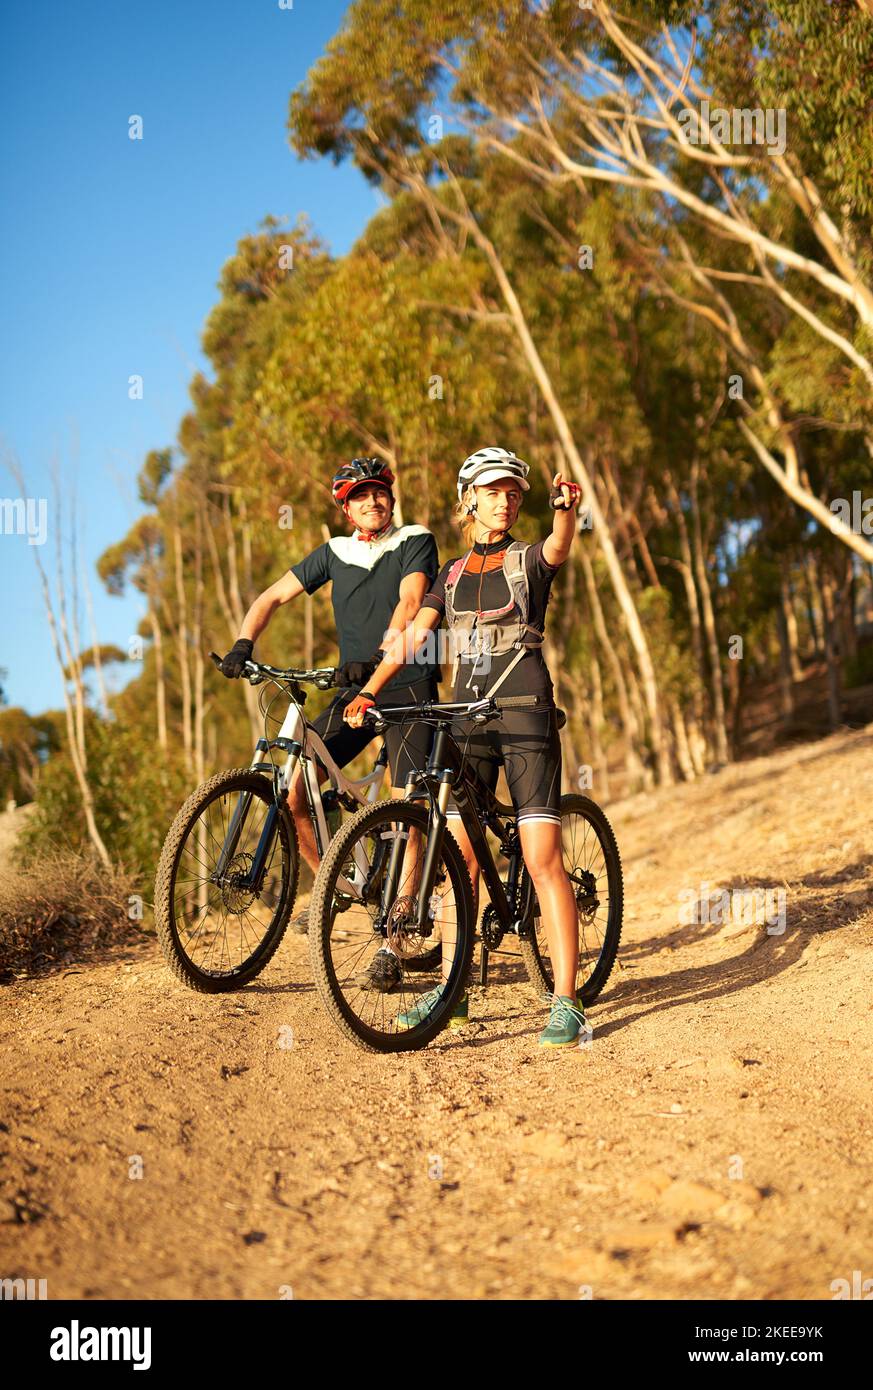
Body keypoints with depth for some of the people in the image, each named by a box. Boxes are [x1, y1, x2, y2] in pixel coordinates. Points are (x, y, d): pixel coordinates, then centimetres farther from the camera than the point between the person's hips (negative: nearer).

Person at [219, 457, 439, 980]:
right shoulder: (335, 553, 12)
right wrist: (243, 644, -7)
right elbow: (274, 596, 11)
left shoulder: (417, 542, 0)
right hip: (355, 691, 4)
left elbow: (410, 602, -17)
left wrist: (381, 656, -34)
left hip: (409, 687, -4)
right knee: (292, 789, -9)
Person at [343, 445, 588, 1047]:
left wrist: (567, 507, -41)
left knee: (542, 859, -10)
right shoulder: (453, 572, 17)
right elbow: (412, 634, 10)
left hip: (526, 715, -4)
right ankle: (453, 989, 13)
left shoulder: (529, 558, 4)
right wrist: (367, 691, -3)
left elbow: (560, 546, -19)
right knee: (459, 856, 2)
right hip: (467, 713, 4)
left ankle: (567, 1003, -7)